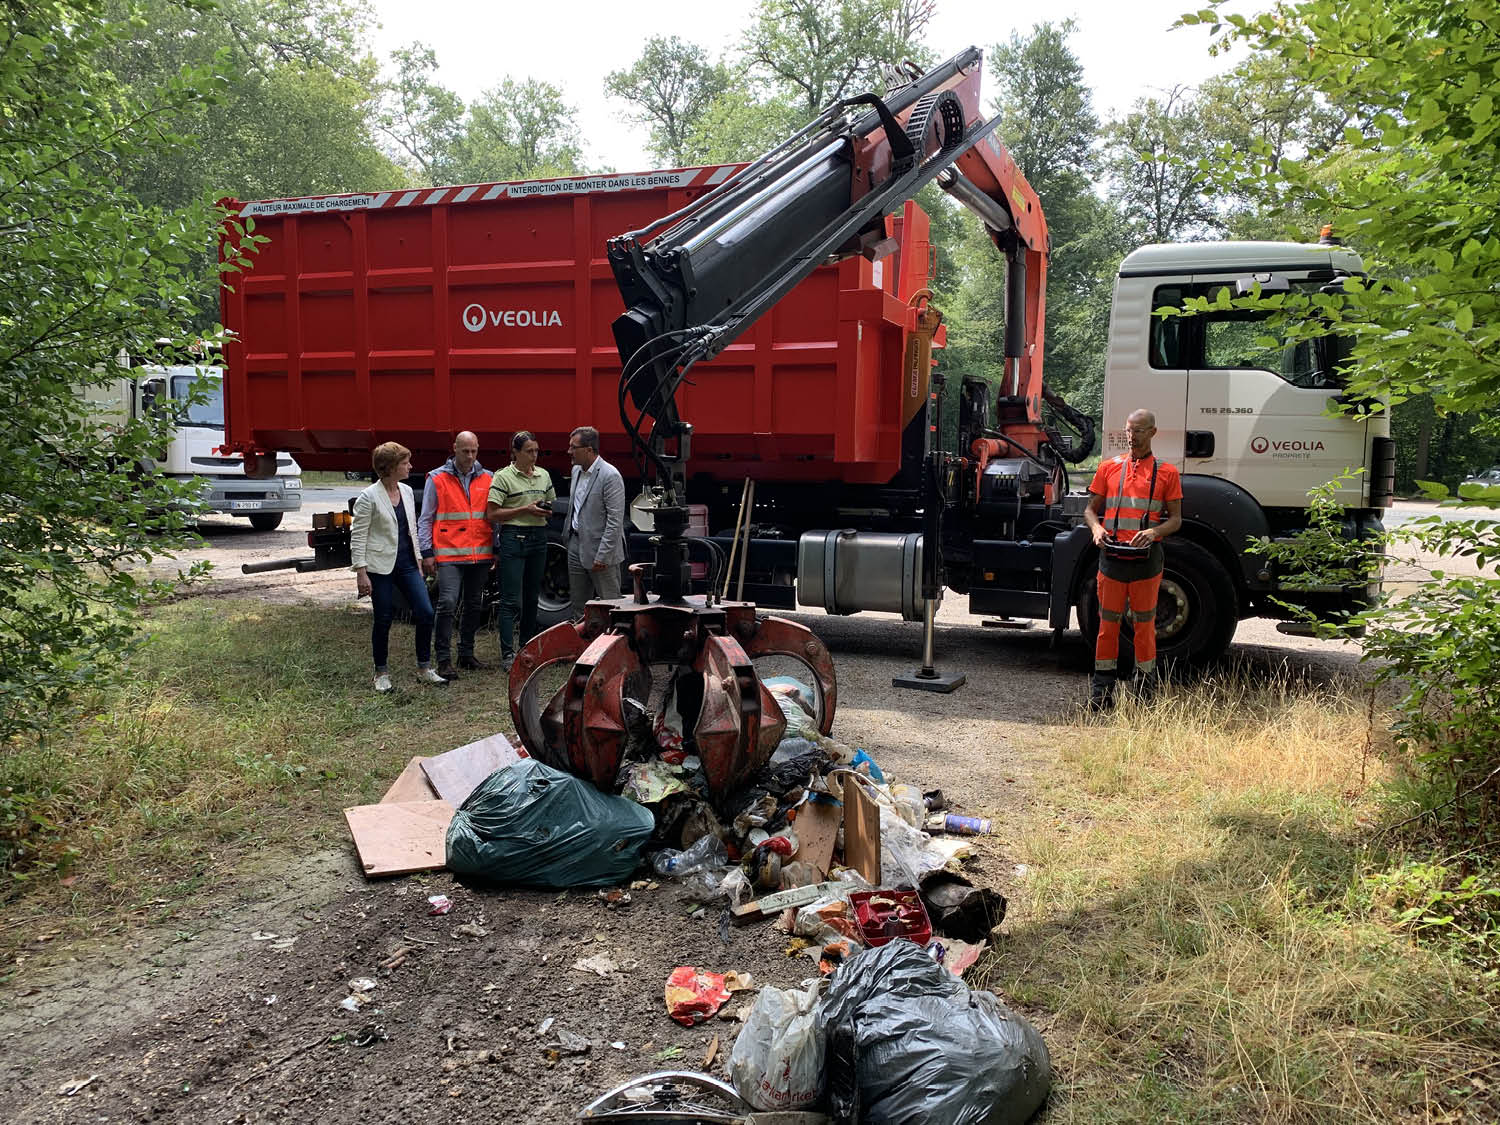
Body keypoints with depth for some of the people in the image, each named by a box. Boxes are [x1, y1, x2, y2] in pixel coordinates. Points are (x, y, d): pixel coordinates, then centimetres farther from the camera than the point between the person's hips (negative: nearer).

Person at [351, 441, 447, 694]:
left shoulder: (407, 491, 10)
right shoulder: (369, 497, -9)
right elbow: (358, 537, -9)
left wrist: (418, 560, 16)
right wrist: (361, 572, -14)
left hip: (407, 564, 6)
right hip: (381, 566, -6)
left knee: (426, 613, -2)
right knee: (383, 620, 3)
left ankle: (424, 668, 11)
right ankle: (381, 673, 18)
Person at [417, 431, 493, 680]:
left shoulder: (487, 479, 9)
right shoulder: (437, 479, 1)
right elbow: (425, 519, 3)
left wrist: (496, 549, 10)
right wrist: (427, 552, -3)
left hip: (480, 555, 4)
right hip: (449, 554, -4)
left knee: (474, 606, 11)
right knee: (447, 603, -12)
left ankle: (466, 653, 23)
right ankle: (444, 659, -6)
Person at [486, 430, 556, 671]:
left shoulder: (544, 475, 12)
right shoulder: (503, 477, -5)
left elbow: (551, 504, 25)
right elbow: (492, 515, -9)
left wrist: (547, 510, 1)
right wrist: (526, 509, -15)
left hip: (539, 537, 6)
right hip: (513, 538, -6)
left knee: (532, 597, 12)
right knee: (512, 601, -8)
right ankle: (507, 654, -6)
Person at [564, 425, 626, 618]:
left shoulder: (610, 476, -16)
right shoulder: (576, 470, 11)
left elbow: (615, 520, -19)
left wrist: (602, 557, -20)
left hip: (601, 551, -8)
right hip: (576, 547, 8)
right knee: (578, 607, 14)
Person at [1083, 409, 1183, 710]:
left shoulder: (1167, 472, 7)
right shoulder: (1109, 467, 11)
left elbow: (1175, 519, 6)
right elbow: (1090, 508, 13)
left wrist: (1154, 532, -14)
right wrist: (1097, 527, -9)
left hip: (1146, 558, -1)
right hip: (1112, 555, 1)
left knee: (1144, 623, 5)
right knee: (1108, 621, 3)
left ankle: (1146, 688, 16)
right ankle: (1102, 688, 9)